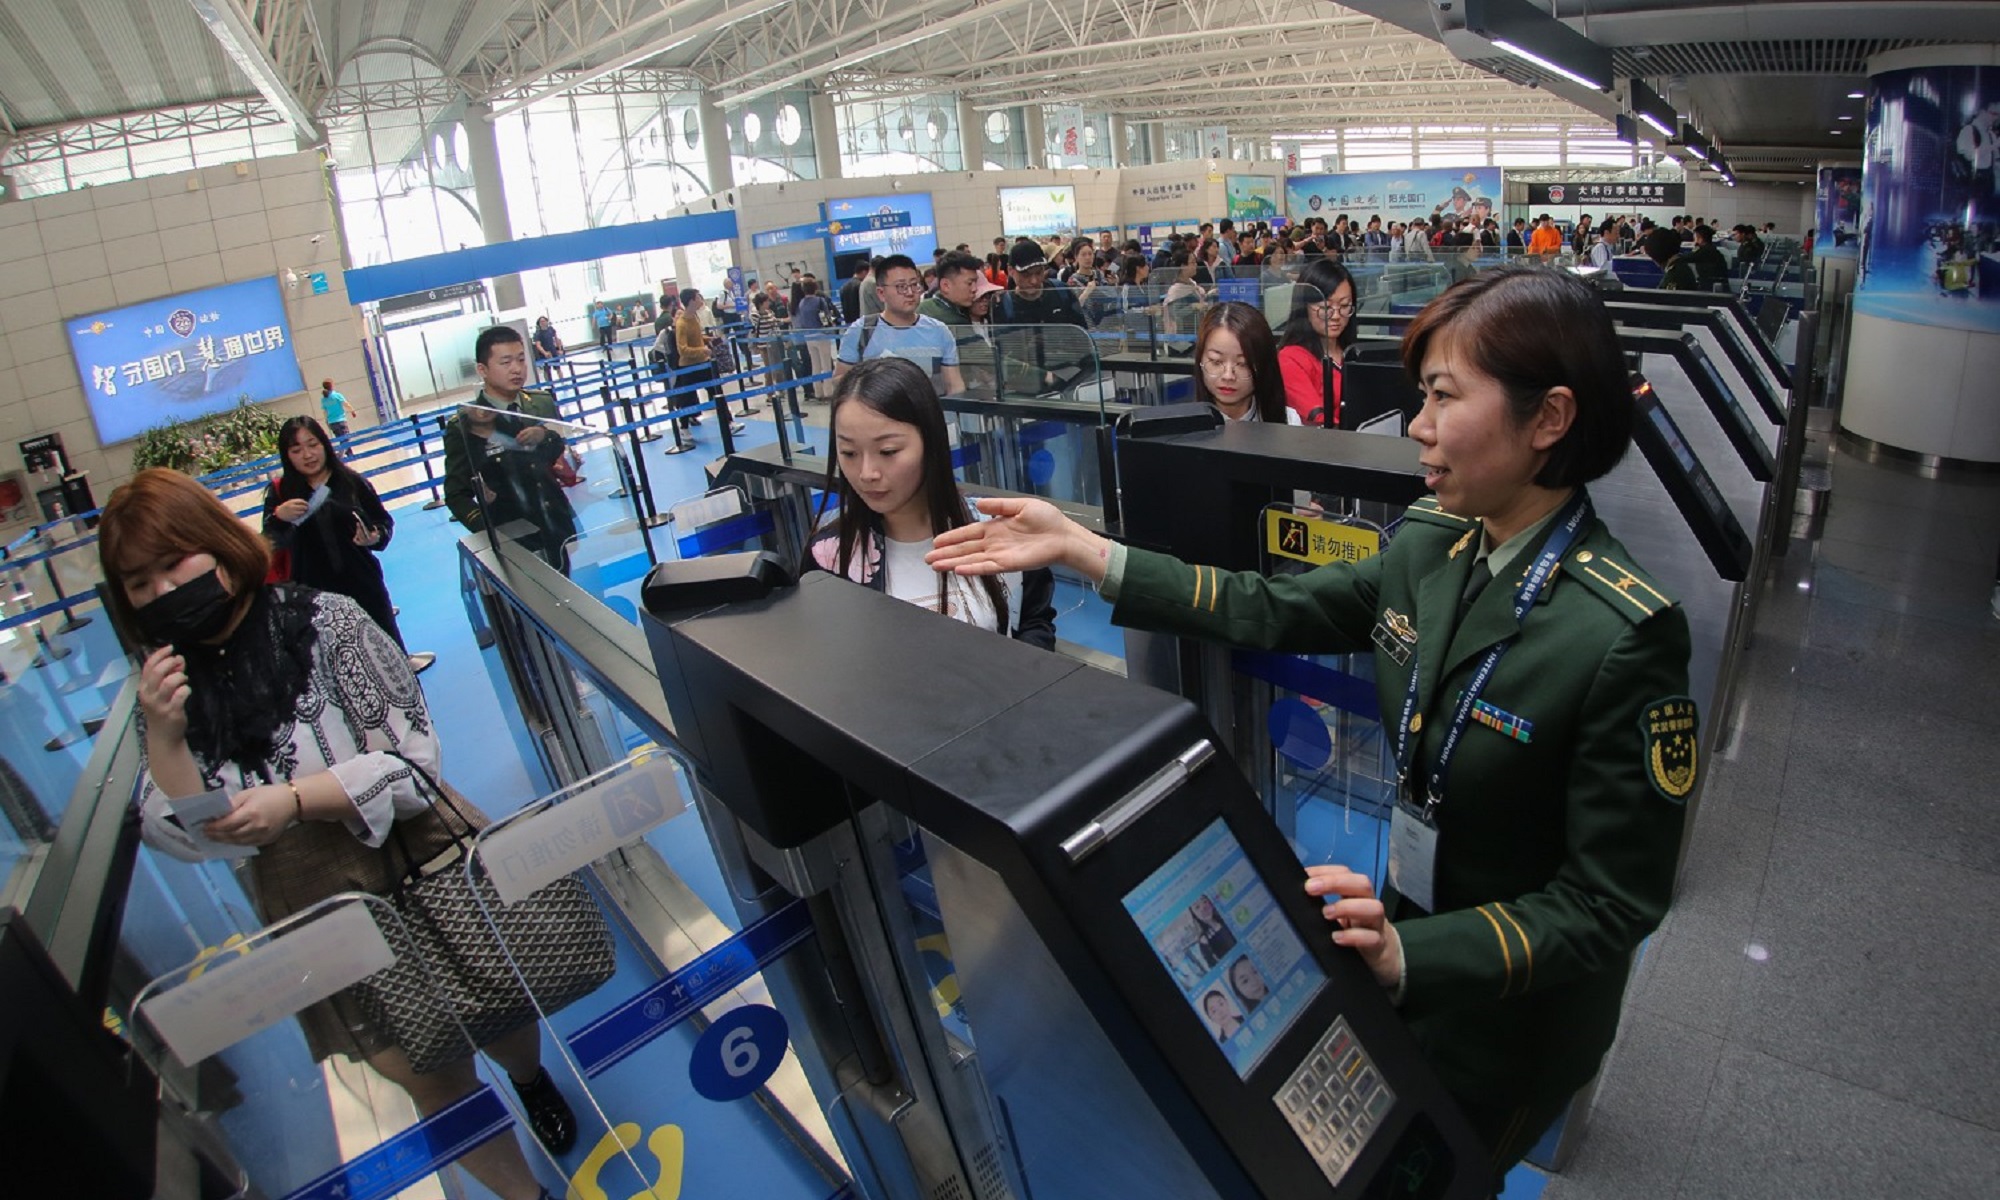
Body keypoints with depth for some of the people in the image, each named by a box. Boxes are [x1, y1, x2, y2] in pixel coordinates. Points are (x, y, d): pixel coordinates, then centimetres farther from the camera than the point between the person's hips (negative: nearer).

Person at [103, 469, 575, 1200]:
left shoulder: (323, 621, -13)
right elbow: (184, 839, -5)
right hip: (315, 913, 3)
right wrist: (163, 738, -20)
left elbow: (413, 757, -16)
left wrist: (294, 801, -27)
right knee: (427, 1080, 10)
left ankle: (532, 1081, 54)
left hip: (422, 868, -2)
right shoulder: (165, 681, -1)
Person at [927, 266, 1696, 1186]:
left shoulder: (1624, 636, -30)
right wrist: (1076, 548, -8)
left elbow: (1611, 904, -25)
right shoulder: (1431, 545, -9)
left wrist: (1409, 955, -39)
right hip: (1415, 929, 6)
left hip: (1516, 1007, -6)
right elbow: (1274, 612, -4)